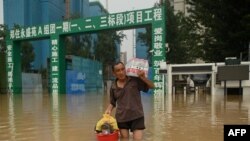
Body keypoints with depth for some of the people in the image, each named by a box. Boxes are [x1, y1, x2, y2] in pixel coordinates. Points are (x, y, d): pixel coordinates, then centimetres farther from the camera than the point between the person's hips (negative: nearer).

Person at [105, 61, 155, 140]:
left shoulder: (135, 80, -6)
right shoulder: (113, 86, 1)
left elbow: (152, 86, -5)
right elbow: (112, 102, 13)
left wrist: (143, 78, -19)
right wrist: (109, 110, -6)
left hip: (137, 116, -2)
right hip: (121, 117, 2)